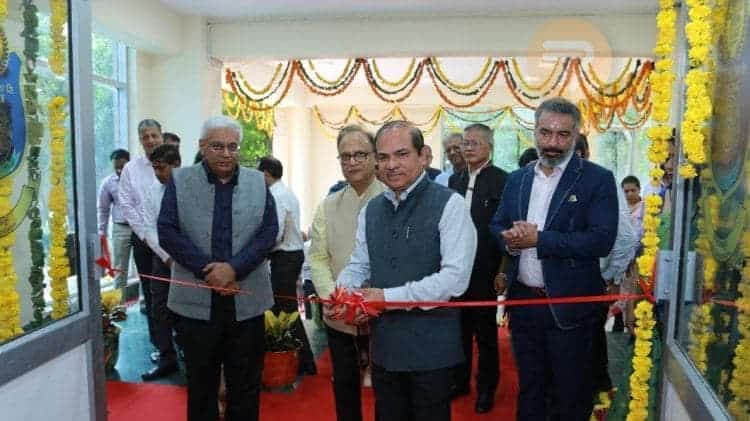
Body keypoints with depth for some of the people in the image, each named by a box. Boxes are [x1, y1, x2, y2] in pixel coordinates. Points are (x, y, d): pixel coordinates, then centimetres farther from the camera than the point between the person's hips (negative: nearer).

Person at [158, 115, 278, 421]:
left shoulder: (258, 182, 5)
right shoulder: (180, 181, 2)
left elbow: (268, 231, -2)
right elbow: (167, 232, -5)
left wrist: (234, 268, -15)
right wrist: (207, 271, -14)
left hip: (246, 299, 1)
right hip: (196, 300, -1)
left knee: (246, 384, 13)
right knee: (201, 384, 14)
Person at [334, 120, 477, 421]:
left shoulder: (449, 204, -11)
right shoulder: (370, 210, 9)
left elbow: (455, 278, -19)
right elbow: (358, 265, 13)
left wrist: (388, 297, -20)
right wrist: (342, 293, -9)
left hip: (431, 348, -5)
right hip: (383, 345, 6)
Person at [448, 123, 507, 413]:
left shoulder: (502, 180, -8)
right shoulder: (454, 180, 10)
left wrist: (502, 270, -15)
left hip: (484, 270, -5)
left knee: (486, 332, 10)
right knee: (460, 329, 16)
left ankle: (486, 387, 27)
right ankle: (460, 381, 32)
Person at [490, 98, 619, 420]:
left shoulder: (598, 179, -9)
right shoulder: (516, 179, 7)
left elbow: (601, 240, -19)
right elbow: (496, 226, 10)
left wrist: (538, 239, -21)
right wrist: (510, 239, -13)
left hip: (568, 304, -4)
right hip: (523, 300, 5)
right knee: (528, 388, 22)